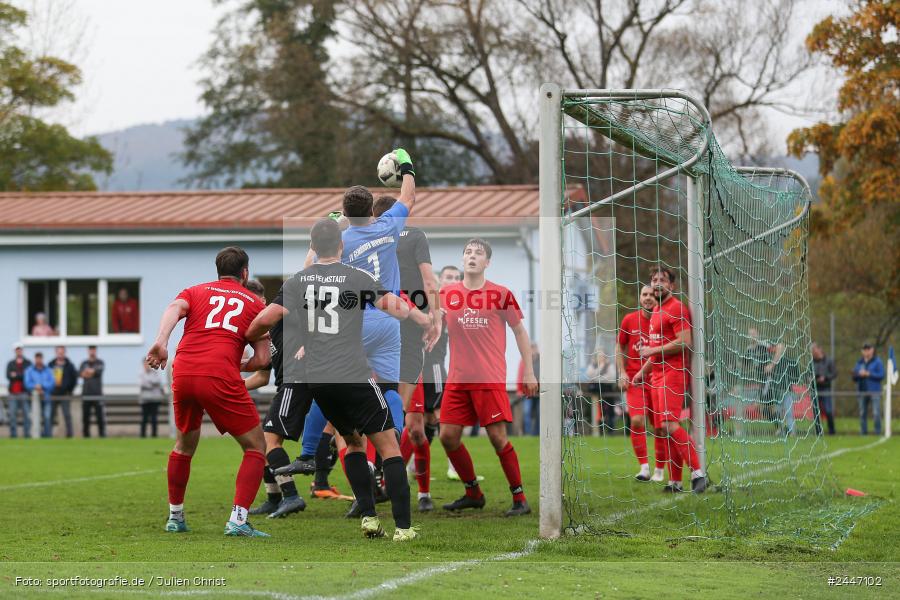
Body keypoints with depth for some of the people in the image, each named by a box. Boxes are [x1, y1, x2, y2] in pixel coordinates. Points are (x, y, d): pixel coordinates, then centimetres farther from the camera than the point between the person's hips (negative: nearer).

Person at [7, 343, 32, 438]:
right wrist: (21, 376, -10)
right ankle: (13, 433, 2)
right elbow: (8, 376, 1)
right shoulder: (10, 364, 15)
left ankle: (27, 433, -5)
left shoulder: (28, 363, 9)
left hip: (24, 392, -2)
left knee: (26, 414, -6)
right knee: (12, 414, -1)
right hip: (13, 393, 2)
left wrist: (16, 375, -7)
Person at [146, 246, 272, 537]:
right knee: (255, 447, 9)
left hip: (182, 375, 4)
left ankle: (175, 517, 31)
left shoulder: (195, 291, 22)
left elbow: (174, 309, -3)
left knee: (184, 445, 27)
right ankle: (238, 521, -4)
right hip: (221, 378, -4)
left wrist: (161, 342, -19)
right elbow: (262, 359, 10)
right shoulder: (254, 303, 17)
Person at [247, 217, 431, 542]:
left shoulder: (297, 281, 7)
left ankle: (368, 516, 11)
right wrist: (423, 319, 9)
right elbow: (396, 307, -11)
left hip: (317, 381, 5)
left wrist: (247, 336, 23)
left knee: (353, 441, 23)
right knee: (388, 446, 1)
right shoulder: (358, 277, -4)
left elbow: (264, 320, 3)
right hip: (355, 378, -5)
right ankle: (403, 526, -9)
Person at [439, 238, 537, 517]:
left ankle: (519, 498, 1)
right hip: (457, 378, 4)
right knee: (448, 436, 1)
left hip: (491, 378, -4)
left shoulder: (501, 294, -1)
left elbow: (520, 331, 5)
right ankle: (473, 493, 19)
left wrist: (529, 371, 3)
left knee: (498, 437, -10)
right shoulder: (447, 294, 7)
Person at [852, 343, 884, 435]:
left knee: (876, 413, -11)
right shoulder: (859, 362, 15)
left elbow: (881, 375, -7)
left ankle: (878, 431, -9)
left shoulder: (878, 362, 2)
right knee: (862, 413, 4)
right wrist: (859, 374, -7)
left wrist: (868, 374, -12)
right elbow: (854, 377, 16)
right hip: (862, 392, 4)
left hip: (874, 391, -4)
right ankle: (863, 431, 10)